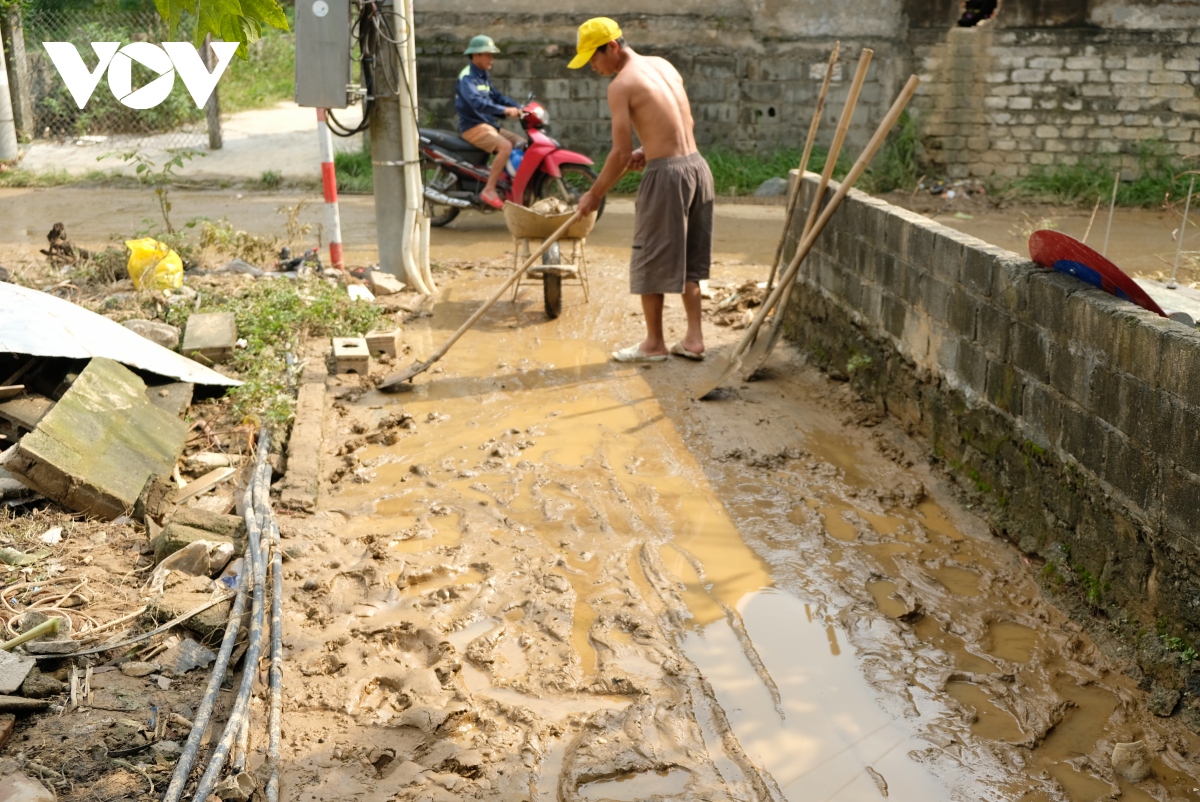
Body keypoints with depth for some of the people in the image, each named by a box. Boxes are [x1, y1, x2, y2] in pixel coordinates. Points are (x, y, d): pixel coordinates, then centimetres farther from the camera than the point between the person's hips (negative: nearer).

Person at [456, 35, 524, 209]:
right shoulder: (467, 77, -14)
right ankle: (489, 190, -27)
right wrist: (504, 110, -37)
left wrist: (519, 108, 0)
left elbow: (496, 96, 16)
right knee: (505, 146, -30)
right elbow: (476, 102, -30)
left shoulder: (483, 76, 18)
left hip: (488, 124, 10)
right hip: (473, 127, -10)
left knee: (522, 144, 4)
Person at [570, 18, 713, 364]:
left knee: (651, 260, 6)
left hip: (666, 173, -8)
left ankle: (654, 343, 15)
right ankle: (694, 339, 20)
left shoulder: (621, 85, -11)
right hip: (696, 164, 8)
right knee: (687, 259, 16)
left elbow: (620, 154, -12)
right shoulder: (663, 65, 13)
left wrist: (593, 195, -1)